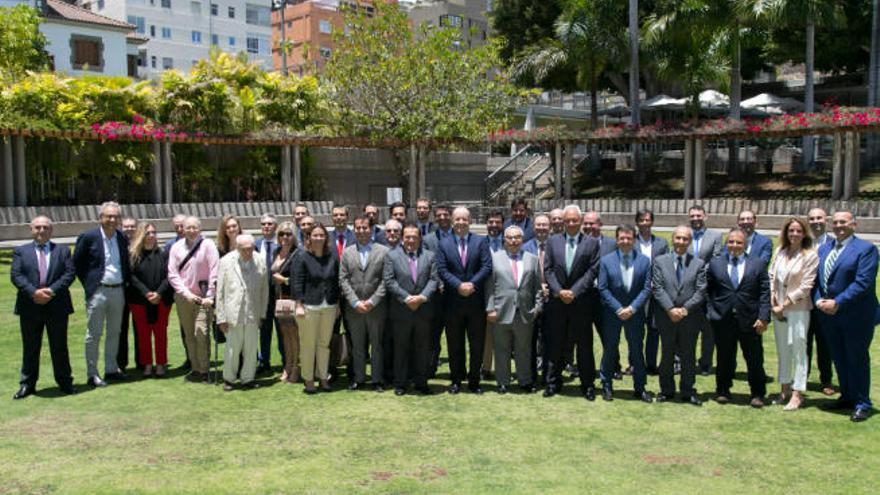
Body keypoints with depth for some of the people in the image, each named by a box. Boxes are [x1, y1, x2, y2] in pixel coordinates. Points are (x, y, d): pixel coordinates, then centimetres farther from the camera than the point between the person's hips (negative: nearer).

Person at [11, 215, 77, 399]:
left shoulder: (63, 251, 8)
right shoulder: (21, 251, 8)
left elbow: (70, 273, -2)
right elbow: (16, 275, -4)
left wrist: (52, 290, -16)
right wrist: (33, 292, -18)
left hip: (57, 307, 0)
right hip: (30, 307, 0)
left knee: (59, 347, 7)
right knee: (30, 348, 9)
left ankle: (65, 382, 17)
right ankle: (27, 384, 19)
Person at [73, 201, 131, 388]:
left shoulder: (122, 239, 7)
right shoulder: (88, 237, -7)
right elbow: (77, 263, 0)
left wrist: (125, 282, 9)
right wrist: (88, 283, -2)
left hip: (118, 290, 5)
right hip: (98, 291, -5)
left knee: (114, 332, 13)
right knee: (94, 334, 1)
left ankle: (111, 369, 24)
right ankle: (92, 374, 7)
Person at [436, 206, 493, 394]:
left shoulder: (481, 241, 4)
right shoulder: (444, 244, 5)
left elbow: (487, 266, -5)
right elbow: (442, 269, -4)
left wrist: (472, 284, -17)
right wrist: (458, 285, -17)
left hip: (476, 301, 0)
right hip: (453, 302, 0)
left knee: (477, 344, 6)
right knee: (455, 344, 8)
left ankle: (474, 381, 17)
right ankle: (456, 380, 19)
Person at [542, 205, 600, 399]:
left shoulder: (592, 242, 2)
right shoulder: (553, 241, 8)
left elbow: (592, 271, -5)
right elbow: (548, 269, 3)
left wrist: (574, 292, -12)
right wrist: (559, 291, -10)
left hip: (581, 302, -2)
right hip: (557, 301, 2)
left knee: (584, 345, 5)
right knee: (555, 344, 7)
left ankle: (588, 384, 15)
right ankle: (553, 383, 18)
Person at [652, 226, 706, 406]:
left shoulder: (698, 264, 4)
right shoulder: (660, 261, 3)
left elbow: (700, 291, -2)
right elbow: (657, 288, -4)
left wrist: (685, 309, -13)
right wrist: (670, 309, -14)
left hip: (690, 317, 0)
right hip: (666, 317, 0)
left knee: (688, 355, 8)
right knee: (667, 354, 10)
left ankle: (688, 391, 18)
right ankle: (667, 390, 20)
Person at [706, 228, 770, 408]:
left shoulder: (758, 264, 4)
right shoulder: (715, 264, 6)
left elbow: (765, 293, 0)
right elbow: (708, 290, 9)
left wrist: (763, 317, -8)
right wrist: (712, 311, -1)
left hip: (750, 320, 0)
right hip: (723, 320, 1)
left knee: (755, 359, 6)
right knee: (724, 359, 10)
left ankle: (757, 394, 20)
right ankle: (722, 391, 25)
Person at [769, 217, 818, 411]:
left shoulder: (810, 255, -8)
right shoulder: (780, 252, 8)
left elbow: (805, 287, -11)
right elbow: (772, 277, 11)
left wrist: (784, 305, -11)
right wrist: (773, 302, 0)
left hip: (798, 309, -5)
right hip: (778, 308, 5)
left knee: (798, 350, -4)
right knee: (782, 350, 12)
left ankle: (797, 394, 2)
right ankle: (785, 388, 23)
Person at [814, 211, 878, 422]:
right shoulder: (823, 249, 12)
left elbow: (863, 282, -17)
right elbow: (817, 279, 11)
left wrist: (837, 303, -20)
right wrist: (819, 300, -6)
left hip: (856, 316, -6)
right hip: (829, 315, 6)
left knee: (857, 359, 3)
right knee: (839, 358, 15)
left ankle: (862, 404, 13)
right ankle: (847, 396, 29)